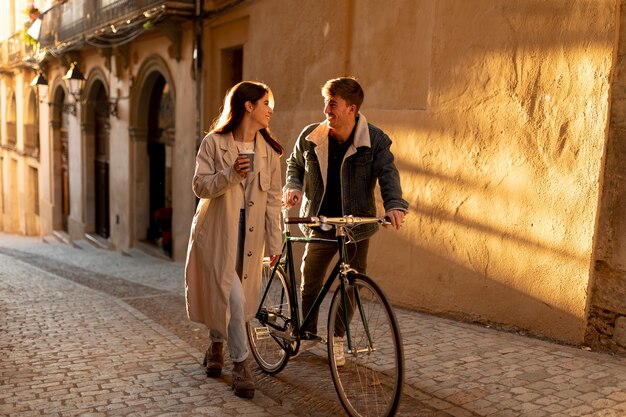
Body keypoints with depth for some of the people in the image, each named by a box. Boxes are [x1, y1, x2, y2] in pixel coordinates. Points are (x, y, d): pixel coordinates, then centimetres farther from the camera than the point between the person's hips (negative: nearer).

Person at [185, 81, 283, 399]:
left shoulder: (269, 149, 4)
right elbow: (200, 186, -7)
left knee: (236, 298, 12)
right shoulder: (214, 142, -5)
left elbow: (273, 198, 5)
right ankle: (240, 364, 4)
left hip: (250, 232, 4)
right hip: (218, 230, -4)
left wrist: (274, 242, 2)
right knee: (232, 298, -10)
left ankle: (217, 344, 39)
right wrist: (230, 173, -24)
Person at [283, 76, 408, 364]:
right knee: (309, 281, 6)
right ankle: (307, 332, 28)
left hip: (357, 224, -1)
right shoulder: (310, 136, -4)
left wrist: (395, 205, -34)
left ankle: (337, 337, 26)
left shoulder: (375, 140, -10)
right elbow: (294, 163, 12)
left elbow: (388, 173, -15)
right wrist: (293, 186, -8)